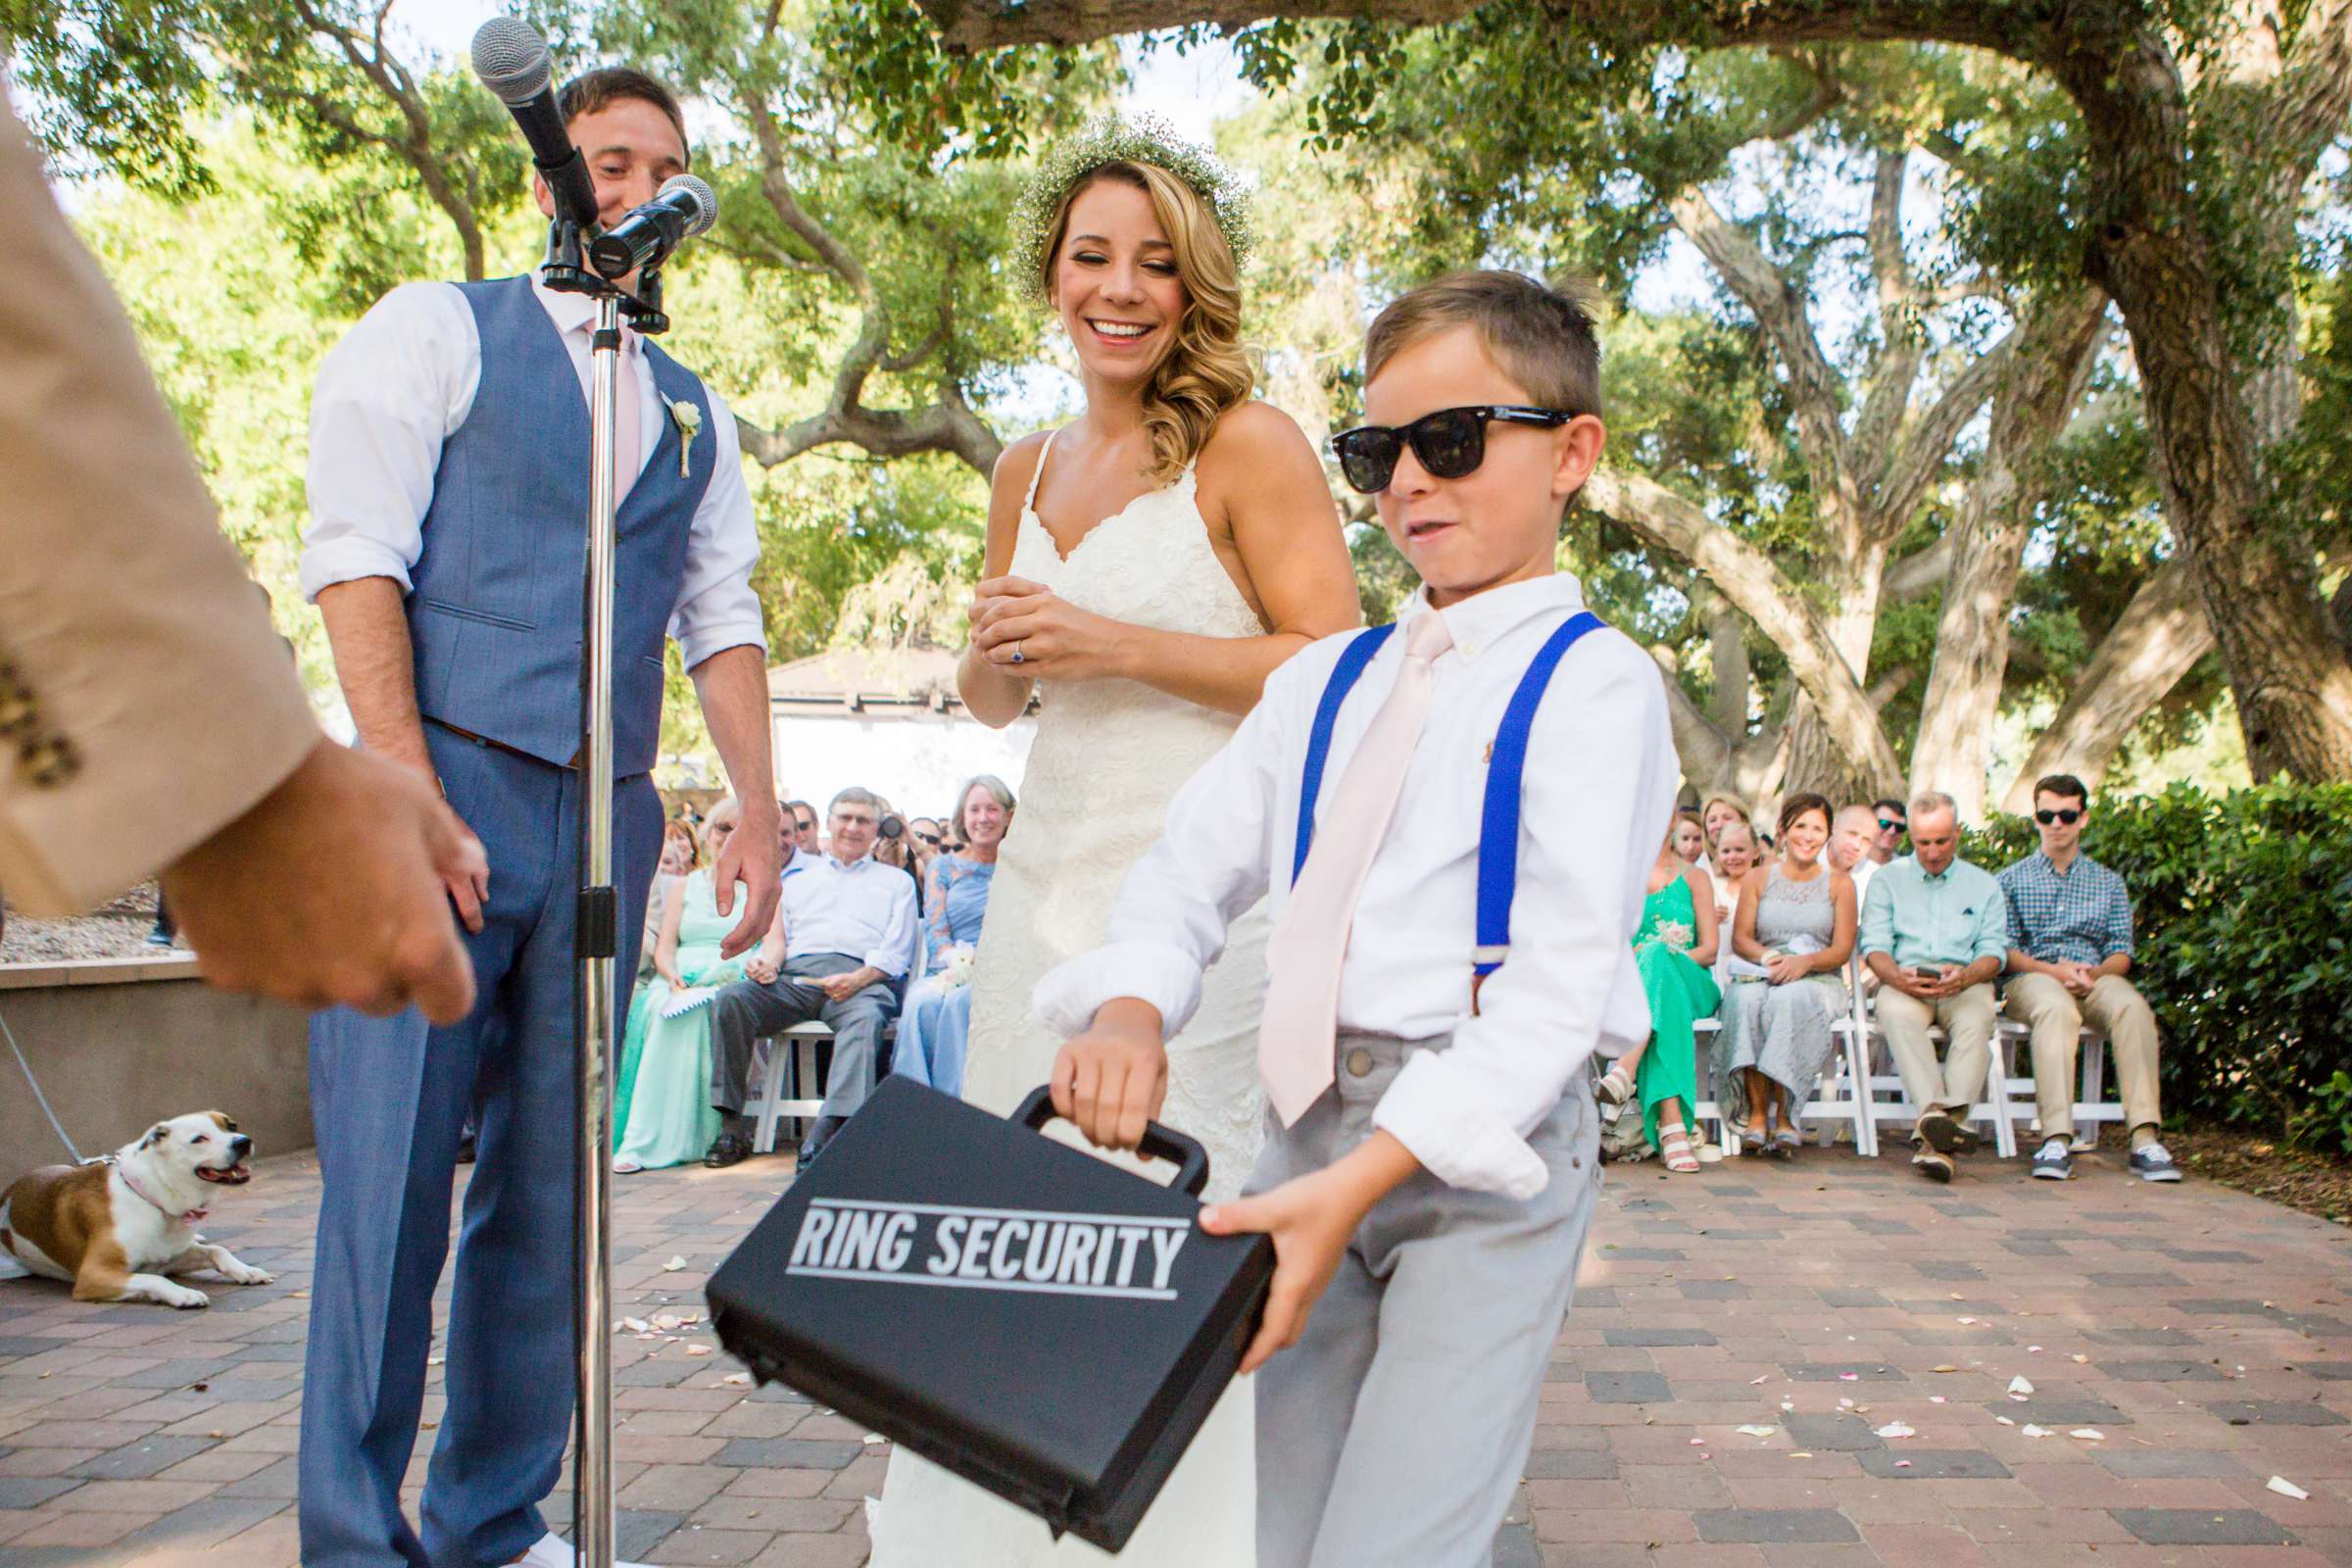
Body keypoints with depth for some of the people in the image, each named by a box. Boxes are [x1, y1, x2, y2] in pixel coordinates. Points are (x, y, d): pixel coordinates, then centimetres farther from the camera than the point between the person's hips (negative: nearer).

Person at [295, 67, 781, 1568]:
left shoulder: (697, 413, 20)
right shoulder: (435, 330, 6)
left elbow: (723, 618, 16)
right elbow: (355, 555, -5)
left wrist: (759, 810, 3)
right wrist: (407, 782, -16)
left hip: (604, 821, 5)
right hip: (446, 785, -4)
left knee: (551, 1188, 8)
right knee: (392, 1172, -6)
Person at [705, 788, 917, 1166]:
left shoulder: (896, 881, 25)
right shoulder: (799, 877, 34)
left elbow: (895, 951, 10)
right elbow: (779, 935, 23)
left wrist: (857, 979, -11)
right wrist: (766, 961, -3)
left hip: (860, 977, -3)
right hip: (794, 975, 3)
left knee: (866, 1017, -38)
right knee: (730, 999, -27)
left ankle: (827, 1132, -51)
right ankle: (732, 1125, -26)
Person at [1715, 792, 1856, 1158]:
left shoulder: (1839, 883, 12)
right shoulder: (1758, 878, 15)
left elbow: (1842, 950, 3)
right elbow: (1740, 937, 6)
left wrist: (1804, 962, -18)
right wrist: (1769, 957, -16)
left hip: (1819, 980, -1)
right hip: (1762, 976, 1)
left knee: (1788, 999, -37)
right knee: (1746, 998, -35)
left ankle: (1783, 1115, -34)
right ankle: (1756, 1112, -37)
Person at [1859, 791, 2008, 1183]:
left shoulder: (1983, 884, 20)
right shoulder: (1887, 879, 18)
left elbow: (1994, 950, 8)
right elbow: (1874, 945, 5)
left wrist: (1965, 976, -16)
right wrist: (1897, 976, -18)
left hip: (1965, 983, 0)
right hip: (1904, 981, 0)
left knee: (1976, 1019, -35)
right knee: (1897, 1013, -37)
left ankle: (1936, 1132, -47)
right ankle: (1934, 1110, -52)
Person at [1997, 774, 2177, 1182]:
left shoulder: (2109, 883, 22)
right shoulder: (2012, 880, 16)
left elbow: (2121, 953, 12)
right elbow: (2004, 950, 5)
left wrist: (2094, 972, -12)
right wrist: (2053, 970, -13)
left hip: (2096, 978, 2)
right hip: (2032, 977, -2)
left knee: (2132, 1005, -35)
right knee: (2057, 1007, -39)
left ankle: (2145, 1138, -41)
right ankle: (2057, 1140, -48)